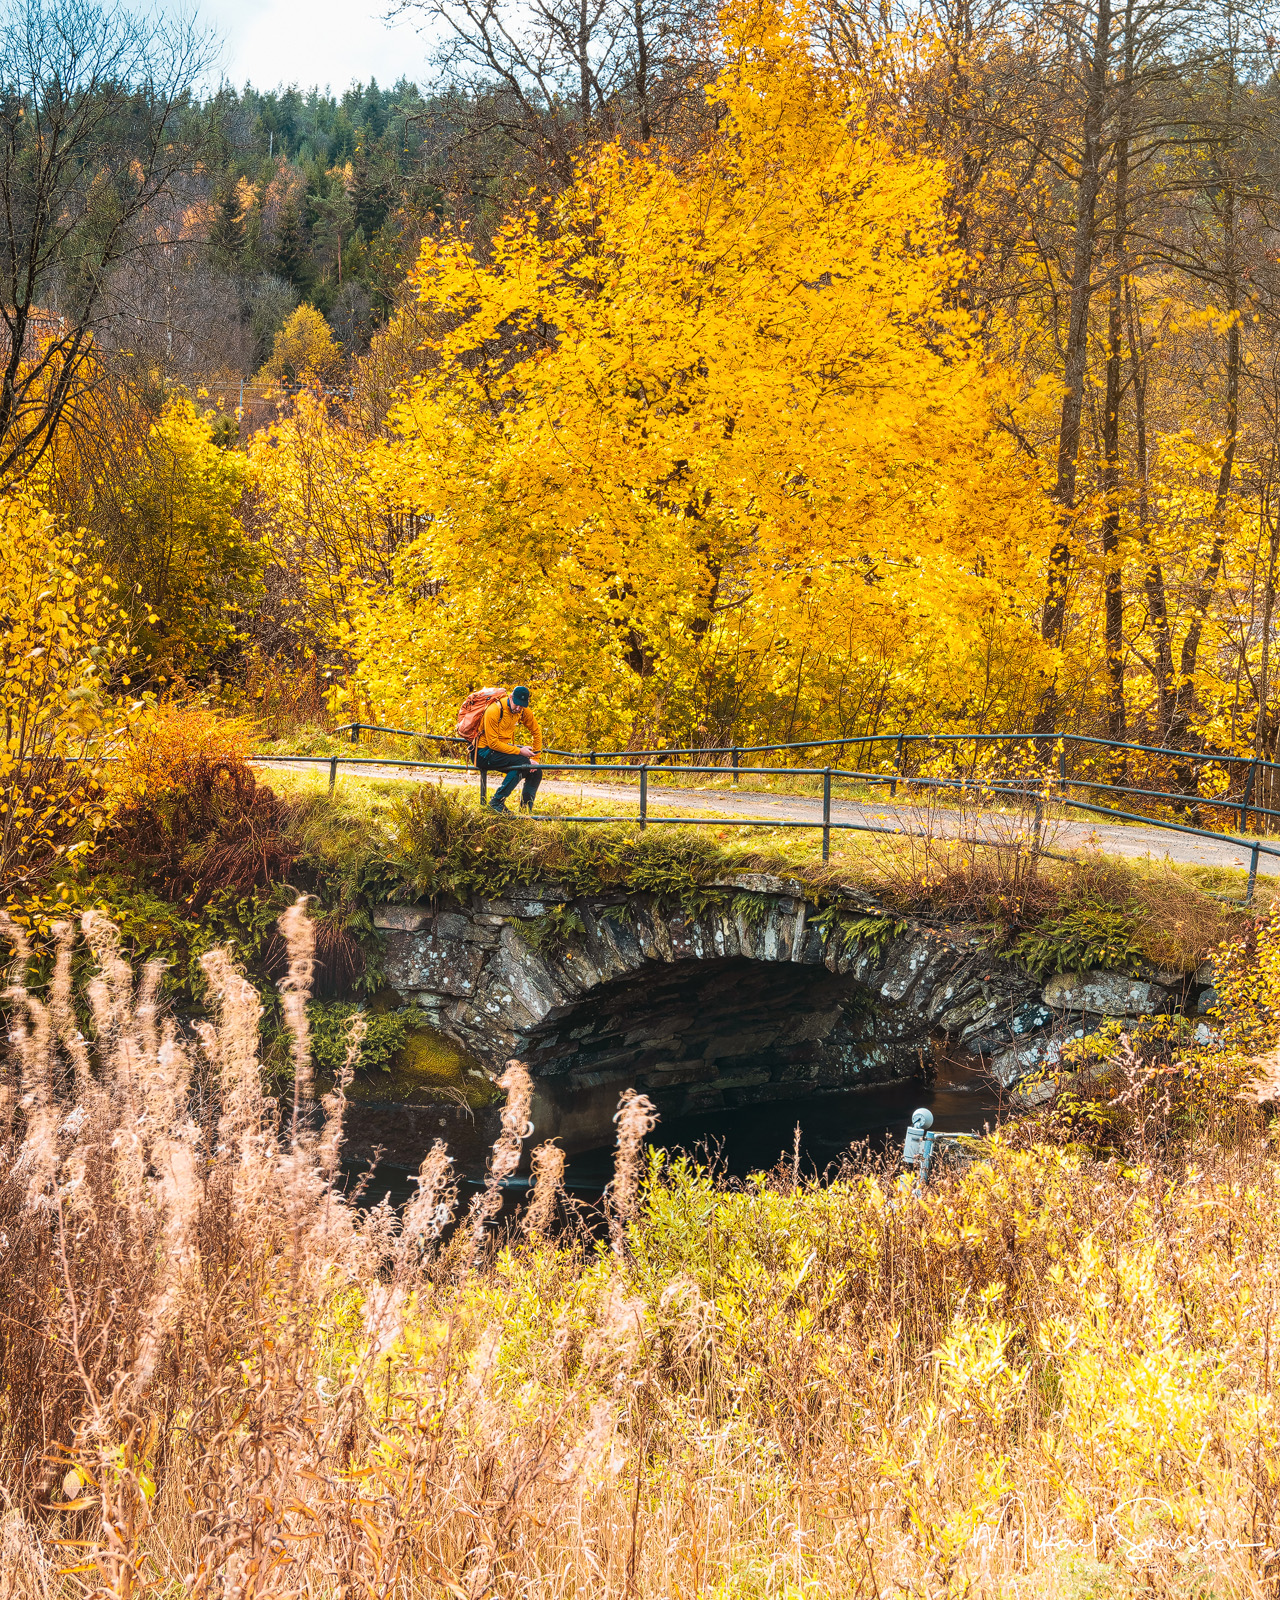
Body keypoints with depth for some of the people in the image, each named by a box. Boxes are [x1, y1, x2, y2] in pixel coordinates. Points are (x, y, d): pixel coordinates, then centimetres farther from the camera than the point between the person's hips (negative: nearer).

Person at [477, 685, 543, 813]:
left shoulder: (523, 711, -2)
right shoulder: (494, 711, -23)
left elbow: (536, 732, 10)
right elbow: (493, 743, -24)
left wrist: (535, 758, 1)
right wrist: (519, 751, -25)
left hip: (504, 748, 7)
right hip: (484, 753, -7)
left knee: (536, 772, -5)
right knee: (522, 762, -27)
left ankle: (525, 811, 4)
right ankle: (497, 801, -23)